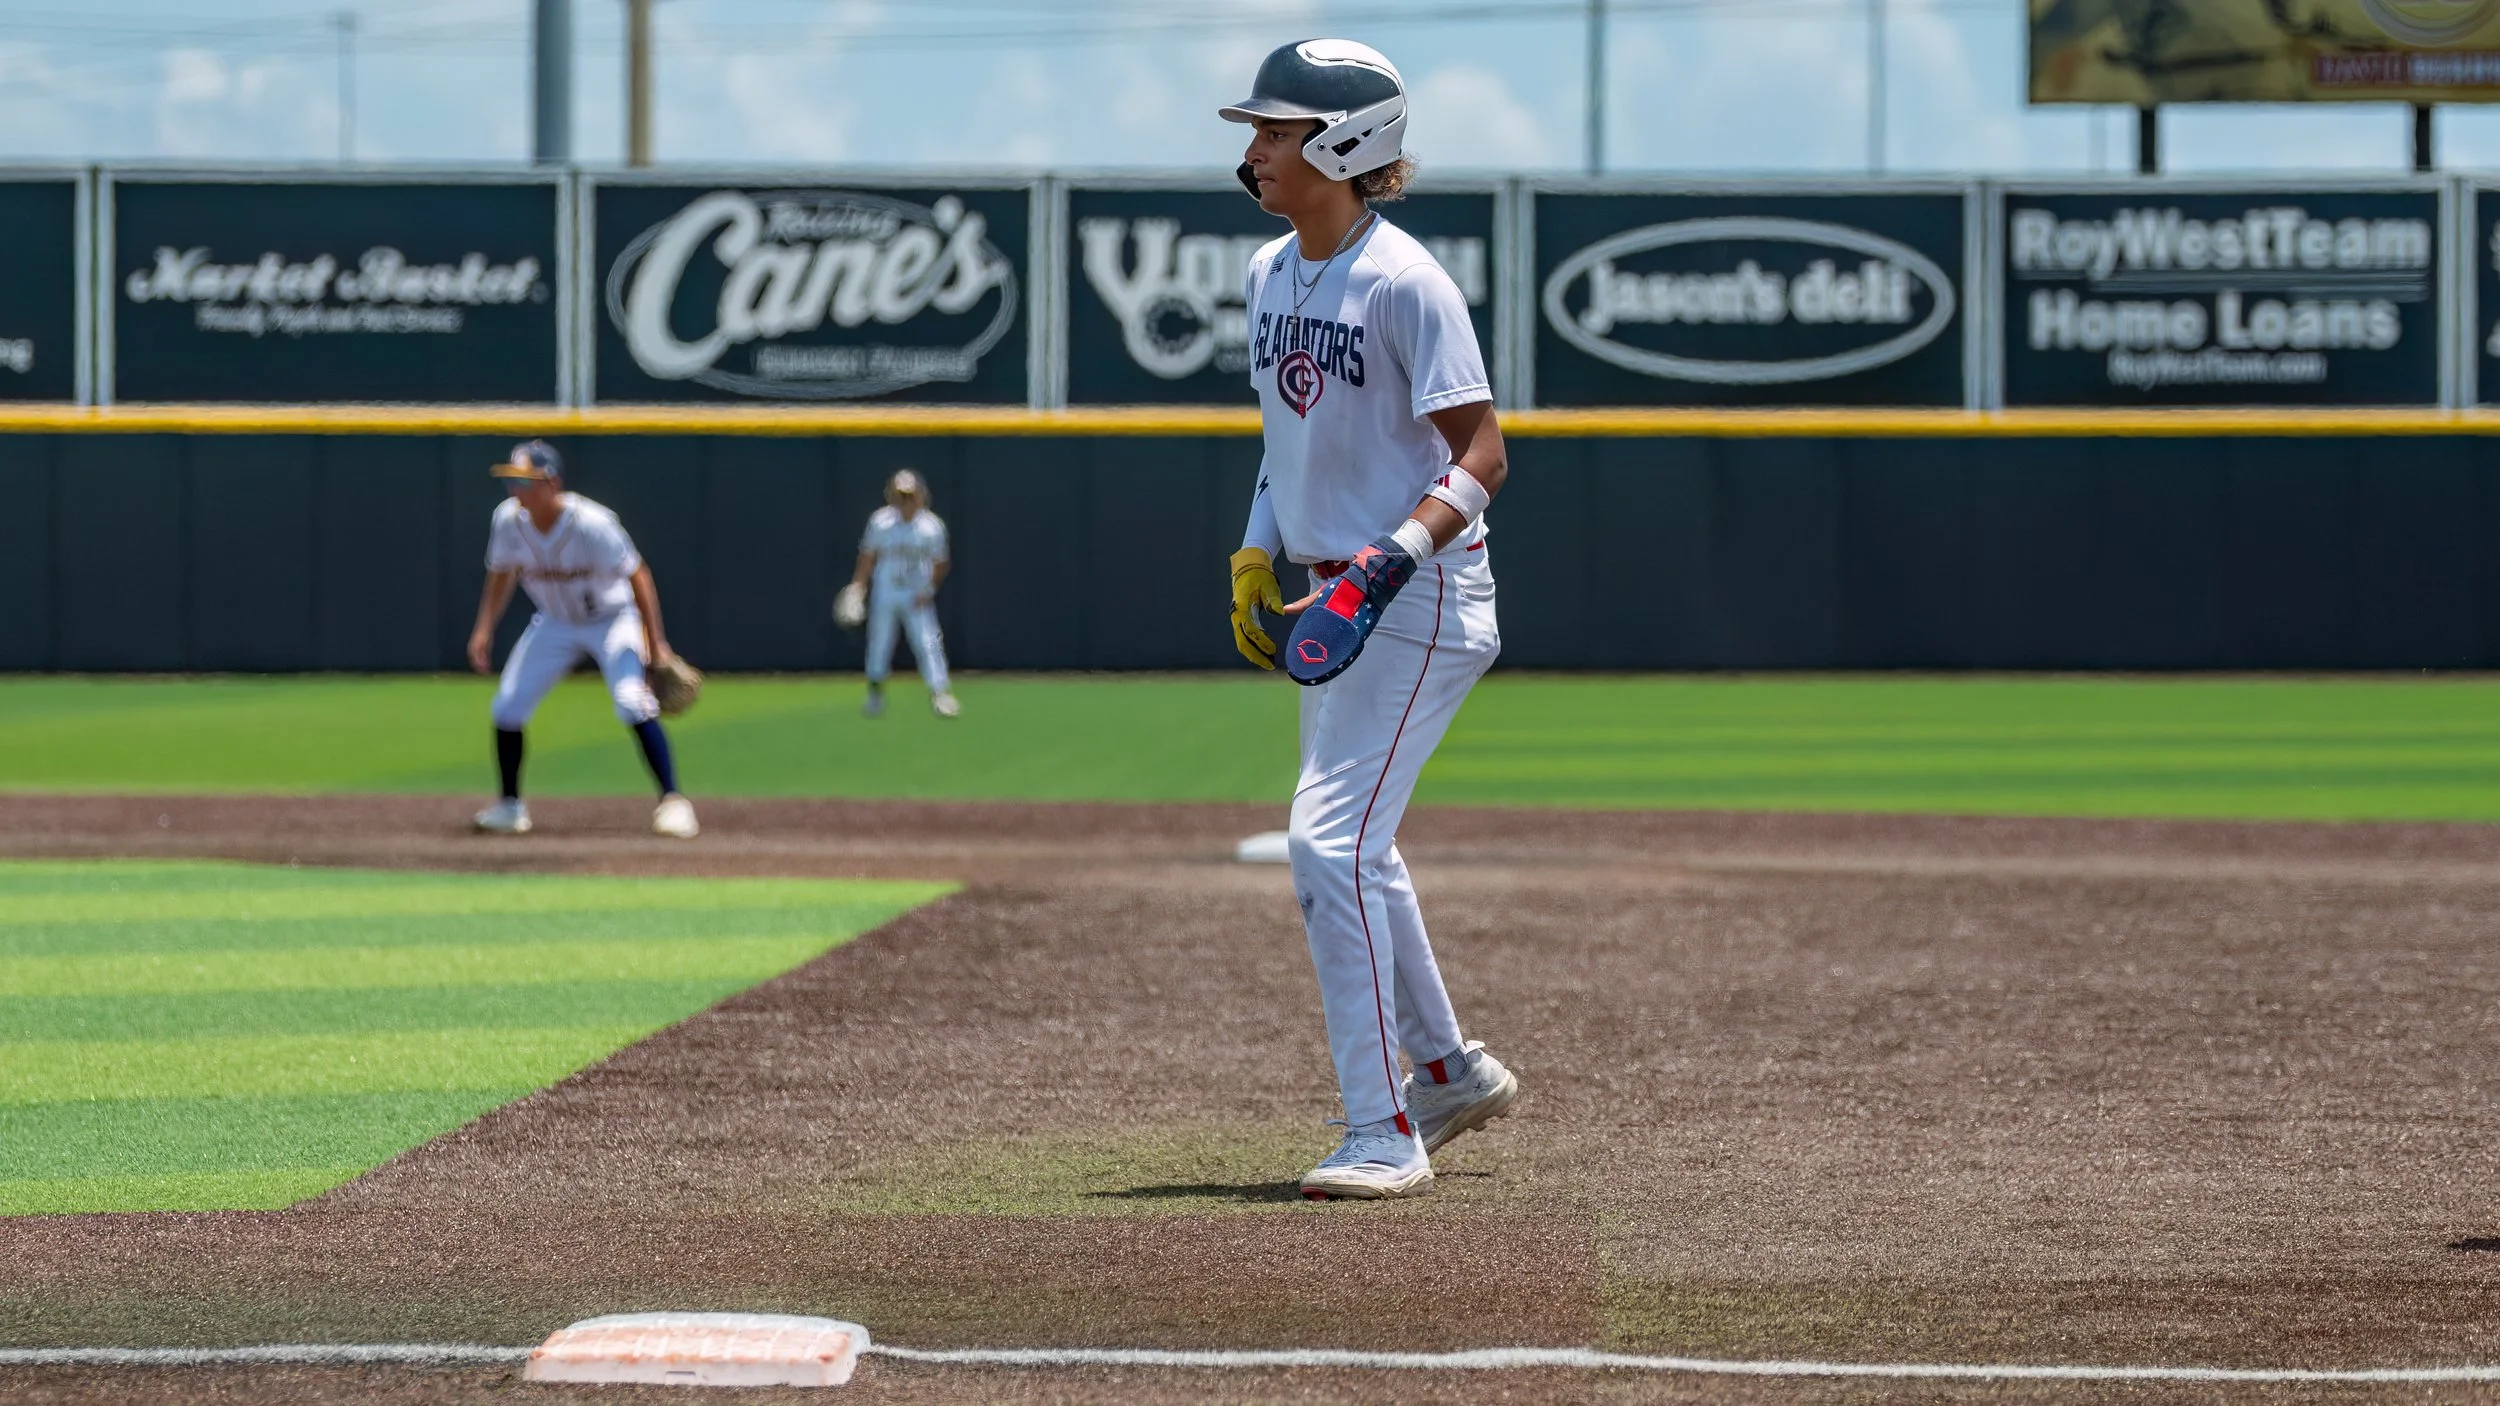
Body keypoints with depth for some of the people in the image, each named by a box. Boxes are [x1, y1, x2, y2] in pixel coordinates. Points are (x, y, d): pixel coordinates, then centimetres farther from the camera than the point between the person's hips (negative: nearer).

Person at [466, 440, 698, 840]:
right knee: (506, 707, -2)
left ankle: (672, 802, -18)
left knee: (633, 703, -25)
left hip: (612, 619, -5)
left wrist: (655, 643, -26)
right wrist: (484, 630, -4)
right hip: (555, 623, 5)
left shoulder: (591, 524, -31)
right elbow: (501, 574, 4)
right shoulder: (508, 520, -16)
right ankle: (510, 806, 17)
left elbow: (637, 577, -23)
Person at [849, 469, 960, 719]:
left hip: (917, 597, -1)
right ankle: (875, 691, 27)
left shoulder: (932, 526, -9)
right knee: (879, 642, 7)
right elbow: (868, 557, 1)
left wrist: (929, 590, -11)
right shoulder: (880, 521, -7)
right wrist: (857, 586, -7)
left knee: (928, 642, -12)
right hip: (885, 593, 1)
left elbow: (940, 564, 0)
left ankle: (939, 693, -10)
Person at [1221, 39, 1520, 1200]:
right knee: (1351, 848, 17)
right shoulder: (1269, 275, 9)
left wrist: (1399, 554, -29)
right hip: (1332, 594, 9)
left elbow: (1481, 455, -18)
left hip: (1420, 598, -9)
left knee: (1329, 843, -16)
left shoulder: (1403, 282, -17)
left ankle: (1385, 1136, -14)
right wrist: (1256, 559, 12)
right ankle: (1448, 1070, 35)